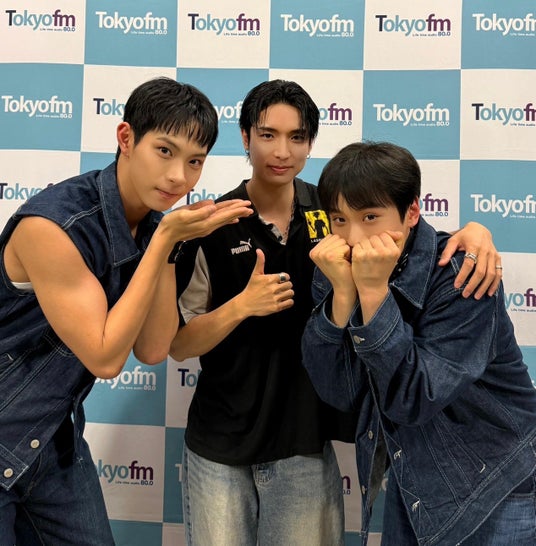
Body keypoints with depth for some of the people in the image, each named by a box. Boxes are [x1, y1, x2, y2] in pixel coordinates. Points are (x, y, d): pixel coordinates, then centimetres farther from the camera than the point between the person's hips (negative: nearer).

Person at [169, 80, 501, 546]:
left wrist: (473, 233, -18)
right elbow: (178, 345, -7)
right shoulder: (212, 227, -8)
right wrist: (241, 305, -24)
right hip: (220, 448, -1)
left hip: (306, 442, 2)